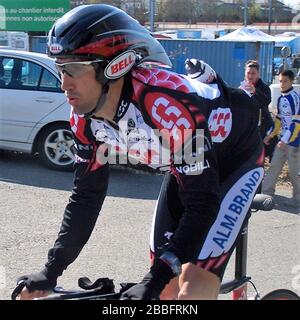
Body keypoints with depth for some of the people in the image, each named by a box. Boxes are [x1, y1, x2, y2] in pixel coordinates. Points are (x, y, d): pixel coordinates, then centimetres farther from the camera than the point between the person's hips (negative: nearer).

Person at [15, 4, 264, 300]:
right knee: (167, 287, 4)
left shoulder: (169, 104, -39)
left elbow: (202, 204, -36)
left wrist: (151, 284, -40)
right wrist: (52, 270, -10)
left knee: (194, 285, -18)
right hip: (183, 167, 7)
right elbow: (87, 192, -6)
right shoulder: (86, 115, -17)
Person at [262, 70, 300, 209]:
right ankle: (265, 193, 11)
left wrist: (286, 140, -21)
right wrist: (271, 135, 15)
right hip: (283, 139, 8)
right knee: (274, 166, 7)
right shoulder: (281, 99, 11)